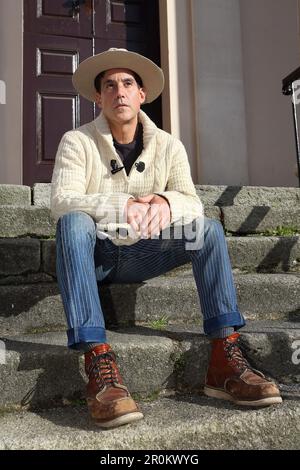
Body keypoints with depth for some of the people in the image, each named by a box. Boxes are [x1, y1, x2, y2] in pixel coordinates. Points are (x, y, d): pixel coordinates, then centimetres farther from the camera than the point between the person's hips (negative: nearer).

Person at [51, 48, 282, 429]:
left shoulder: (168, 146, 2)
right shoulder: (77, 142, -6)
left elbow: (192, 203, -10)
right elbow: (61, 201, -22)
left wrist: (166, 202, -34)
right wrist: (120, 206, -39)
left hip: (140, 256, 3)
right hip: (94, 255, -2)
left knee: (209, 229, -18)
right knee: (73, 223, -34)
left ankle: (224, 359, -24)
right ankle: (99, 364, -41)